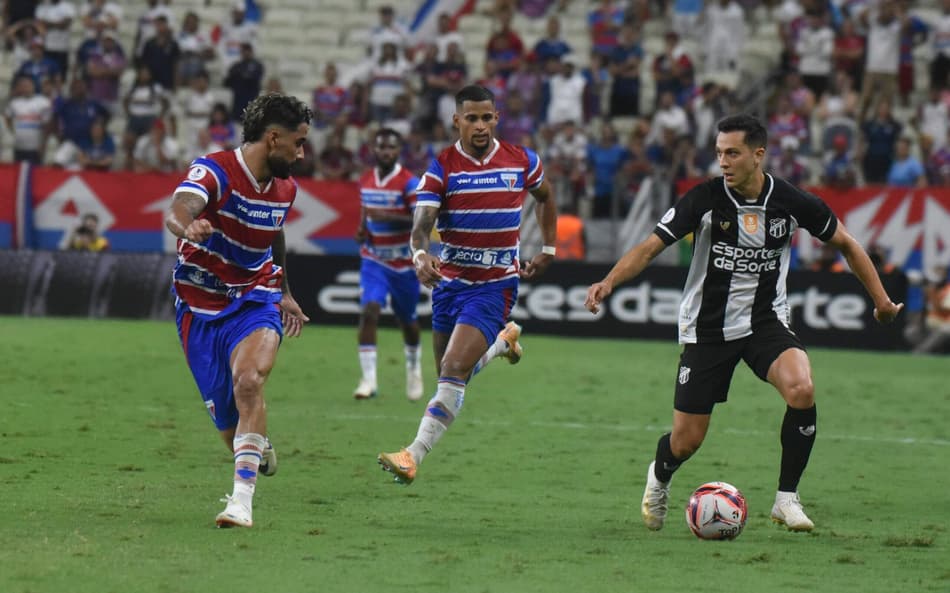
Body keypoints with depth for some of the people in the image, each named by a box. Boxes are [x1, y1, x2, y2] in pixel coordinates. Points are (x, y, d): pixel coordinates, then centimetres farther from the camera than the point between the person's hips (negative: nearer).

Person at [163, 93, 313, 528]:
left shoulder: (285, 189, 1)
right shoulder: (214, 171, -19)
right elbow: (179, 210, -39)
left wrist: (284, 292, 32)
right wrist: (188, 227, -63)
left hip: (255, 300, 2)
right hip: (200, 305, -2)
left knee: (249, 382, -27)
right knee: (227, 419, 3)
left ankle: (242, 500, -31)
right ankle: (259, 455, 40)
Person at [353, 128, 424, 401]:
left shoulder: (409, 183, -13)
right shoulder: (365, 181, 4)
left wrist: (389, 218, -31)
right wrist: (362, 230, 1)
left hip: (403, 263, -2)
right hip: (374, 260, 2)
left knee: (407, 321, 14)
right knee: (369, 312, -19)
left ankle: (413, 367, 43)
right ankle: (368, 379, -20)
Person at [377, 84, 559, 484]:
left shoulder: (522, 161, -2)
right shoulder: (441, 167, -7)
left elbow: (545, 197, 21)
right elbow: (421, 223, -20)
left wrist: (548, 249, 14)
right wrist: (421, 255, -41)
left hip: (496, 283, -3)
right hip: (449, 281, 3)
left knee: (454, 371, -17)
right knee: (448, 373, 15)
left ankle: (414, 455, -20)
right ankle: (503, 340, 47)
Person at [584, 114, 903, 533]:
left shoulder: (792, 202, -10)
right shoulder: (705, 199, -14)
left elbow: (846, 244, 6)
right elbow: (650, 247, -16)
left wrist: (881, 300, 5)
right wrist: (608, 282, -33)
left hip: (765, 321, 1)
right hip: (707, 327, -1)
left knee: (802, 389, -29)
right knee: (686, 440, 0)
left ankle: (787, 498, -12)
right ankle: (659, 478, 39)